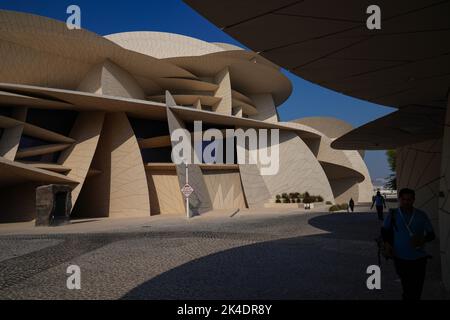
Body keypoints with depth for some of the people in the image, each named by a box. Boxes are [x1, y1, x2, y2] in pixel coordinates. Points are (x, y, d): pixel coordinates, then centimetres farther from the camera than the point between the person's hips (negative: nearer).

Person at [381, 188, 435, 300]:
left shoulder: (421, 215, -2)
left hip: (419, 258, 1)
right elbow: (385, 230, 13)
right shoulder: (393, 214, -2)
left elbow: (431, 234, 4)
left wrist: (424, 239, -18)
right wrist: (387, 243, -3)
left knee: (417, 289, 7)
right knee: (407, 287, 9)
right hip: (400, 257, 0)